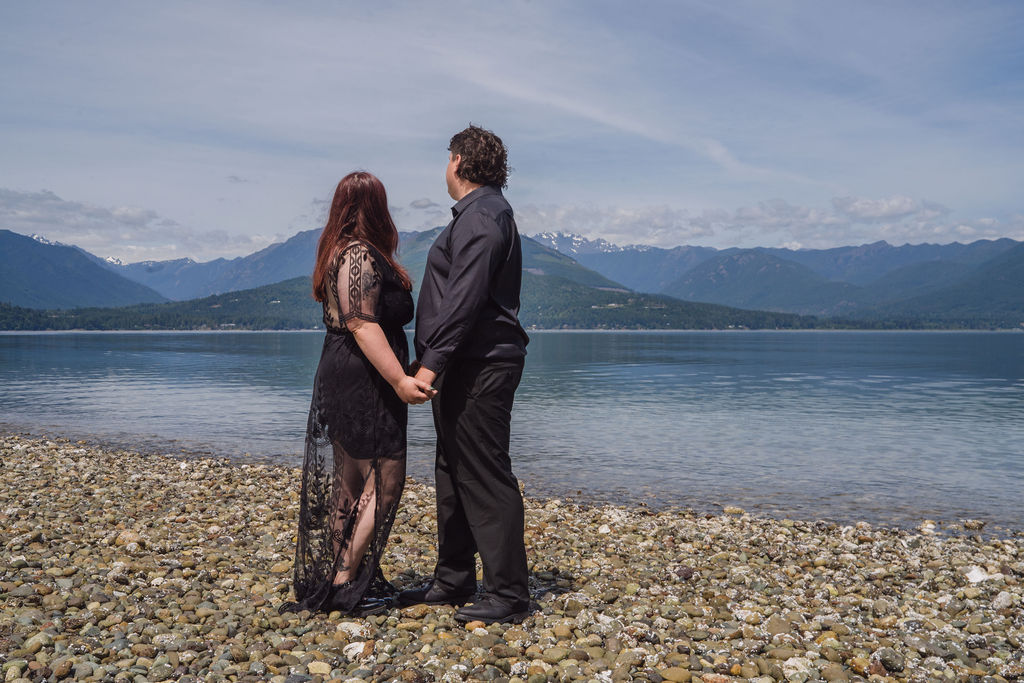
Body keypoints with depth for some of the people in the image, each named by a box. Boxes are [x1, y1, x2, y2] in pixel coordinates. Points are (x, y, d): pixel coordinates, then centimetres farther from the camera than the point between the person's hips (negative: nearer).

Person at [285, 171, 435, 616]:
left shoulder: (340, 253, 16)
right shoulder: (361, 255, -16)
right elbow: (363, 327, -24)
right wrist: (400, 380, -29)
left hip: (341, 378, 10)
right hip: (363, 380, -10)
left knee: (351, 482, 15)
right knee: (385, 479, -5)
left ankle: (332, 579, 23)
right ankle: (345, 581, -1)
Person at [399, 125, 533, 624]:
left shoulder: (480, 217, -13)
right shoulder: (479, 213, 21)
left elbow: (464, 299, -23)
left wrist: (433, 362, -24)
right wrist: (434, 360, 21)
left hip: (480, 367, -11)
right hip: (466, 367, 11)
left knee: (486, 478, -7)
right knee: (454, 474, 16)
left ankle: (507, 595, 1)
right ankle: (454, 580, 27)